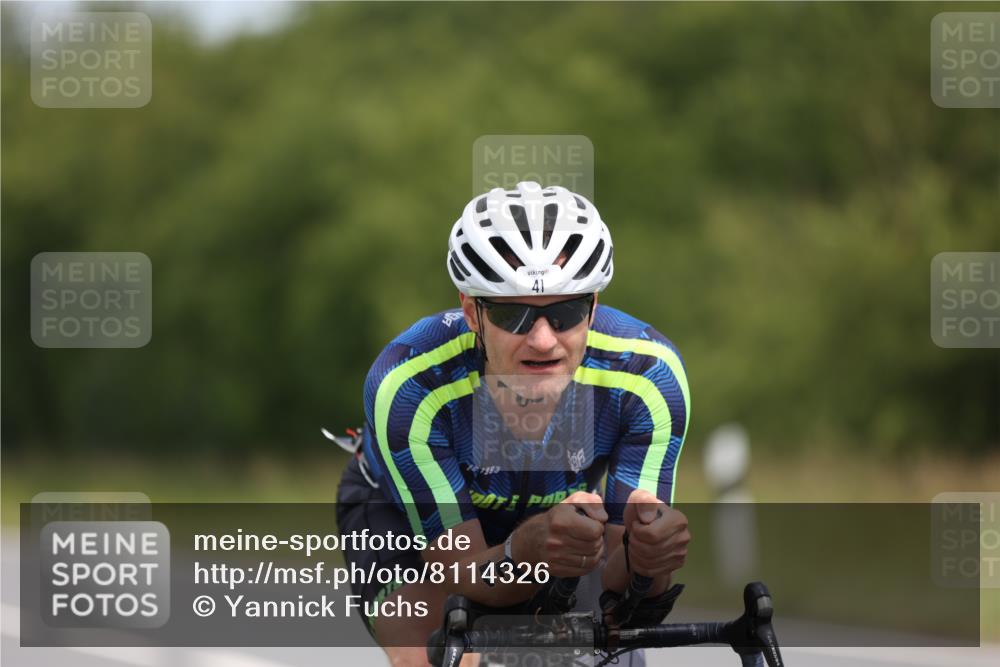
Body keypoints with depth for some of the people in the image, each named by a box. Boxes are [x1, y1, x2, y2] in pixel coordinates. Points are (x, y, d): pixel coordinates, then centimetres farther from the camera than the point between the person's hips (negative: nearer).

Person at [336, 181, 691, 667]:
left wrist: (643, 555, -55)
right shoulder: (408, 387, -38)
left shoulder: (648, 375, -32)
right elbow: (462, 574, -34)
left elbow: (610, 577, -29)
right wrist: (530, 551, -58)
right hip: (402, 514, -3)